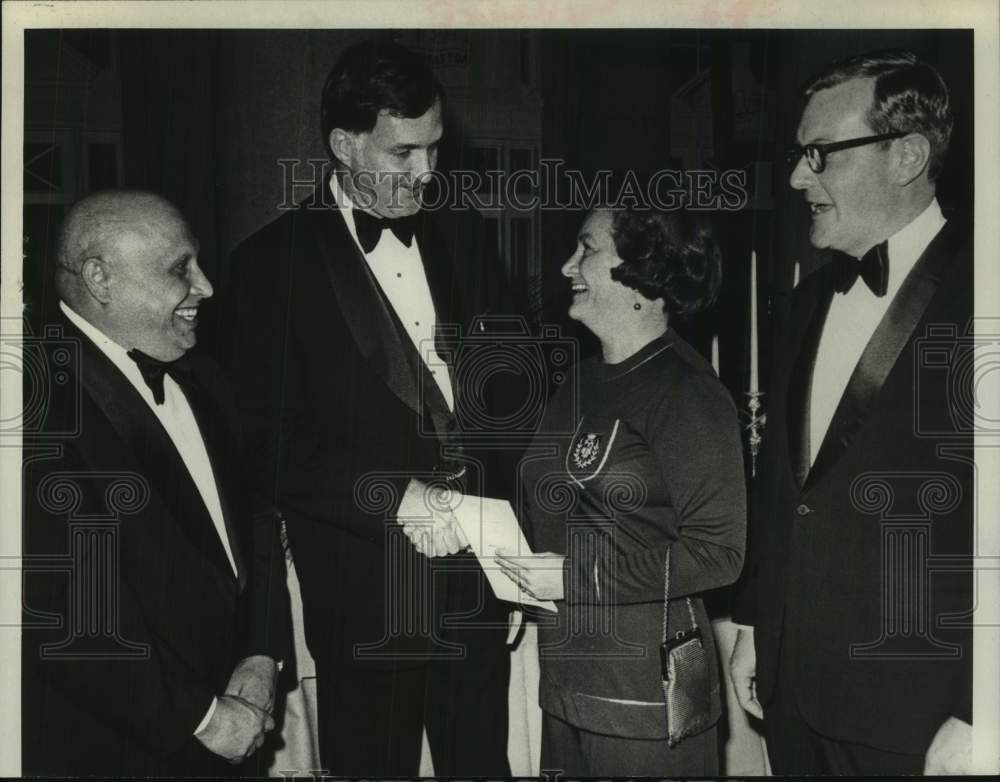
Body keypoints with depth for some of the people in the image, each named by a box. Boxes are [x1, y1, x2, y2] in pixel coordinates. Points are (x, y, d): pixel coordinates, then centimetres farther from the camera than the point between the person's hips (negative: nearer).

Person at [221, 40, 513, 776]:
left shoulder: (459, 245, 7)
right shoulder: (275, 263, -7)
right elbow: (271, 449, -11)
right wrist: (396, 496, -20)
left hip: (476, 584, 4)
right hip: (364, 599, -4)